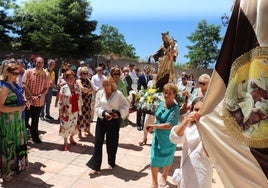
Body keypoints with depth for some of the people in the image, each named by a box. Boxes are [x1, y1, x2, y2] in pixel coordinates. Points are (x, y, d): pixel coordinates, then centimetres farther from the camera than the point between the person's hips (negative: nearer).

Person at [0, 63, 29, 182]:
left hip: (17, 119, 8)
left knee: (18, 142, 20)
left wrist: (24, 103, 3)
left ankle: (16, 165, 40)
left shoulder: (14, 84, 6)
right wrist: (18, 108, -22)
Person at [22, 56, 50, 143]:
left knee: (35, 120, 11)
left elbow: (46, 88, 0)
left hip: (39, 101, 1)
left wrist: (39, 96, -14)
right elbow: (24, 85, -10)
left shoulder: (46, 75, 0)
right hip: (28, 100, -1)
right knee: (25, 117, 12)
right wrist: (31, 96, -15)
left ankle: (35, 136, 26)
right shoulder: (28, 72, -6)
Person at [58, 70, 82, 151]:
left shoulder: (77, 88, 3)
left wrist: (80, 109, 6)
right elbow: (60, 101, -9)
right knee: (65, 126, 4)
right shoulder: (63, 88, -9)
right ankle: (65, 143, 20)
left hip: (75, 111, 4)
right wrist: (61, 112, -10)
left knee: (74, 125, 16)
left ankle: (71, 138, 39)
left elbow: (80, 99, 8)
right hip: (66, 111, -4)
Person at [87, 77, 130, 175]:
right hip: (101, 120, 2)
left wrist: (119, 113, -15)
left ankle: (111, 163, 36)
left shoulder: (118, 94, -9)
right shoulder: (99, 93, -2)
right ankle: (95, 167, 11)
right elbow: (97, 107, -1)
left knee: (112, 143, 11)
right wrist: (104, 113, -19)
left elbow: (126, 105, -1)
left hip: (114, 121, -2)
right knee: (98, 143, 2)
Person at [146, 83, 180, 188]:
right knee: (154, 158, 5)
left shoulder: (175, 109, -22)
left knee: (167, 158, 17)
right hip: (157, 136, 5)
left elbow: (168, 125, -27)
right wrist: (153, 127, -2)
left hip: (168, 139, -5)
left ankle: (164, 176, 46)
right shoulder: (162, 104, -1)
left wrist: (154, 125, -20)